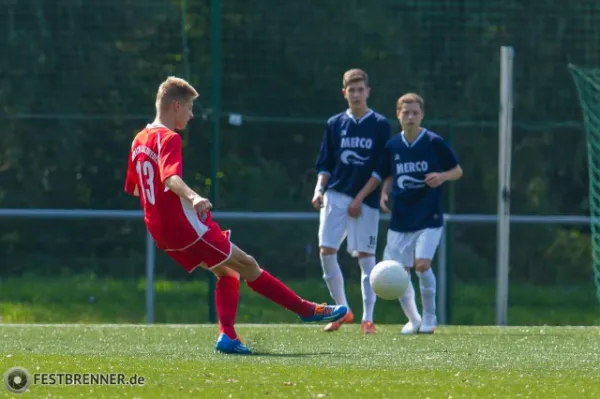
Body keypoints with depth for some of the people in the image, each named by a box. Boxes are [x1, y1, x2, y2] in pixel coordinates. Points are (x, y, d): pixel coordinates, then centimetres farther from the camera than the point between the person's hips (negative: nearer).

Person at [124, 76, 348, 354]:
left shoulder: (140, 140, 13)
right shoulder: (168, 139, -14)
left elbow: (133, 188, 24)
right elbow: (170, 177, -33)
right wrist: (193, 198, -50)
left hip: (161, 232, 9)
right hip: (186, 226, -9)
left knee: (227, 272, 14)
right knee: (247, 266, -1)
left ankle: (227, 335, -1)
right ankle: (308, 310, 3)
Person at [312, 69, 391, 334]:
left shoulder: (380, 125, 1)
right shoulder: (335, 124, 9)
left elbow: (382, 170, -2)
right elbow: (325, 164, 13)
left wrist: (360, 198, -9)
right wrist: (319, 189, -5)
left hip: (366, 200, -3)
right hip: (335, 195, 3)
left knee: (365, 256, -4)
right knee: (326, 250, -7)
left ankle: (368, 319, -1)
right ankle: (342, 310, 8)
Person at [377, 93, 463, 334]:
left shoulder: (434, 142, -6)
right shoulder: (392, 146, 5)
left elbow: (457, 171, 2)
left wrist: (442, 176, -18)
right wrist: (385, 193, 0)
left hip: (429, 217, -4)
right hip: (401, 219, 4)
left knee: (422, 263, -18)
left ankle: (429, 316, 1)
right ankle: (413, 319, 20)